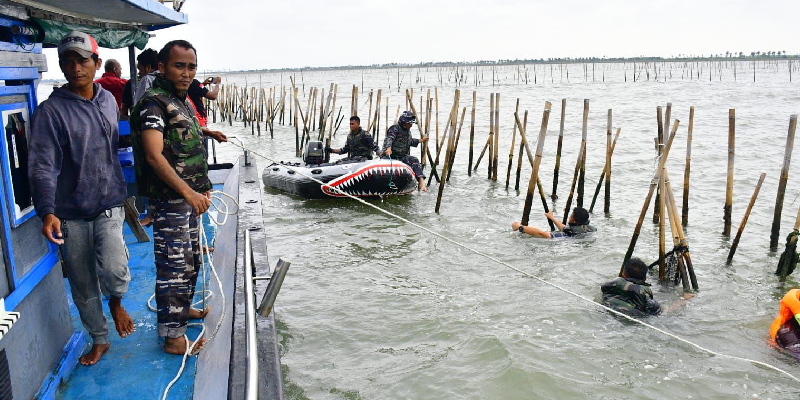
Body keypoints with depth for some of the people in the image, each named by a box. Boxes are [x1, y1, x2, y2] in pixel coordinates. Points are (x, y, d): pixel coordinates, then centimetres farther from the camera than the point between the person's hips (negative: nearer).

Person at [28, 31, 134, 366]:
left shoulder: (108, 100, 6)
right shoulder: (50, 111, -10)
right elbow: (42, 166, -17)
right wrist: (47, 212, -30)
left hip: (109, 203, 2)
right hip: (70, 212, -2)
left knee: (114, 268, -19)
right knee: (82, 285, 10)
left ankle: (116, 302, 16)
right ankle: (99, 339, 32)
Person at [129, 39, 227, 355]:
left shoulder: (181, 100, 13)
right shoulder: (154, 102, -17)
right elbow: (154, 155, -27)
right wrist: (188, 192, -30)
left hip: (190, 195, 10)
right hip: (170, 199, -10)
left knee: (191, 258, 22)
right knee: (174, 265, -3)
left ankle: (183, 308, 40)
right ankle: (173, 336, 6)